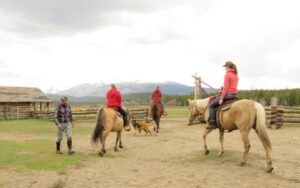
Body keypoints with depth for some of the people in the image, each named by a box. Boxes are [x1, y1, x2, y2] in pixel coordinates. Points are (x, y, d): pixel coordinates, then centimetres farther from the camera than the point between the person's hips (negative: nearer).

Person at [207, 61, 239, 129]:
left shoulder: (227, 75, -12)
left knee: (211, 105, 0)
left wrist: (221, 98, -16)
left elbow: (225, 88, -17)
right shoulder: (236, 75, 13)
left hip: (228, 94, -9)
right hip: (235, 94, 9)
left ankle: (213, 123, -7)